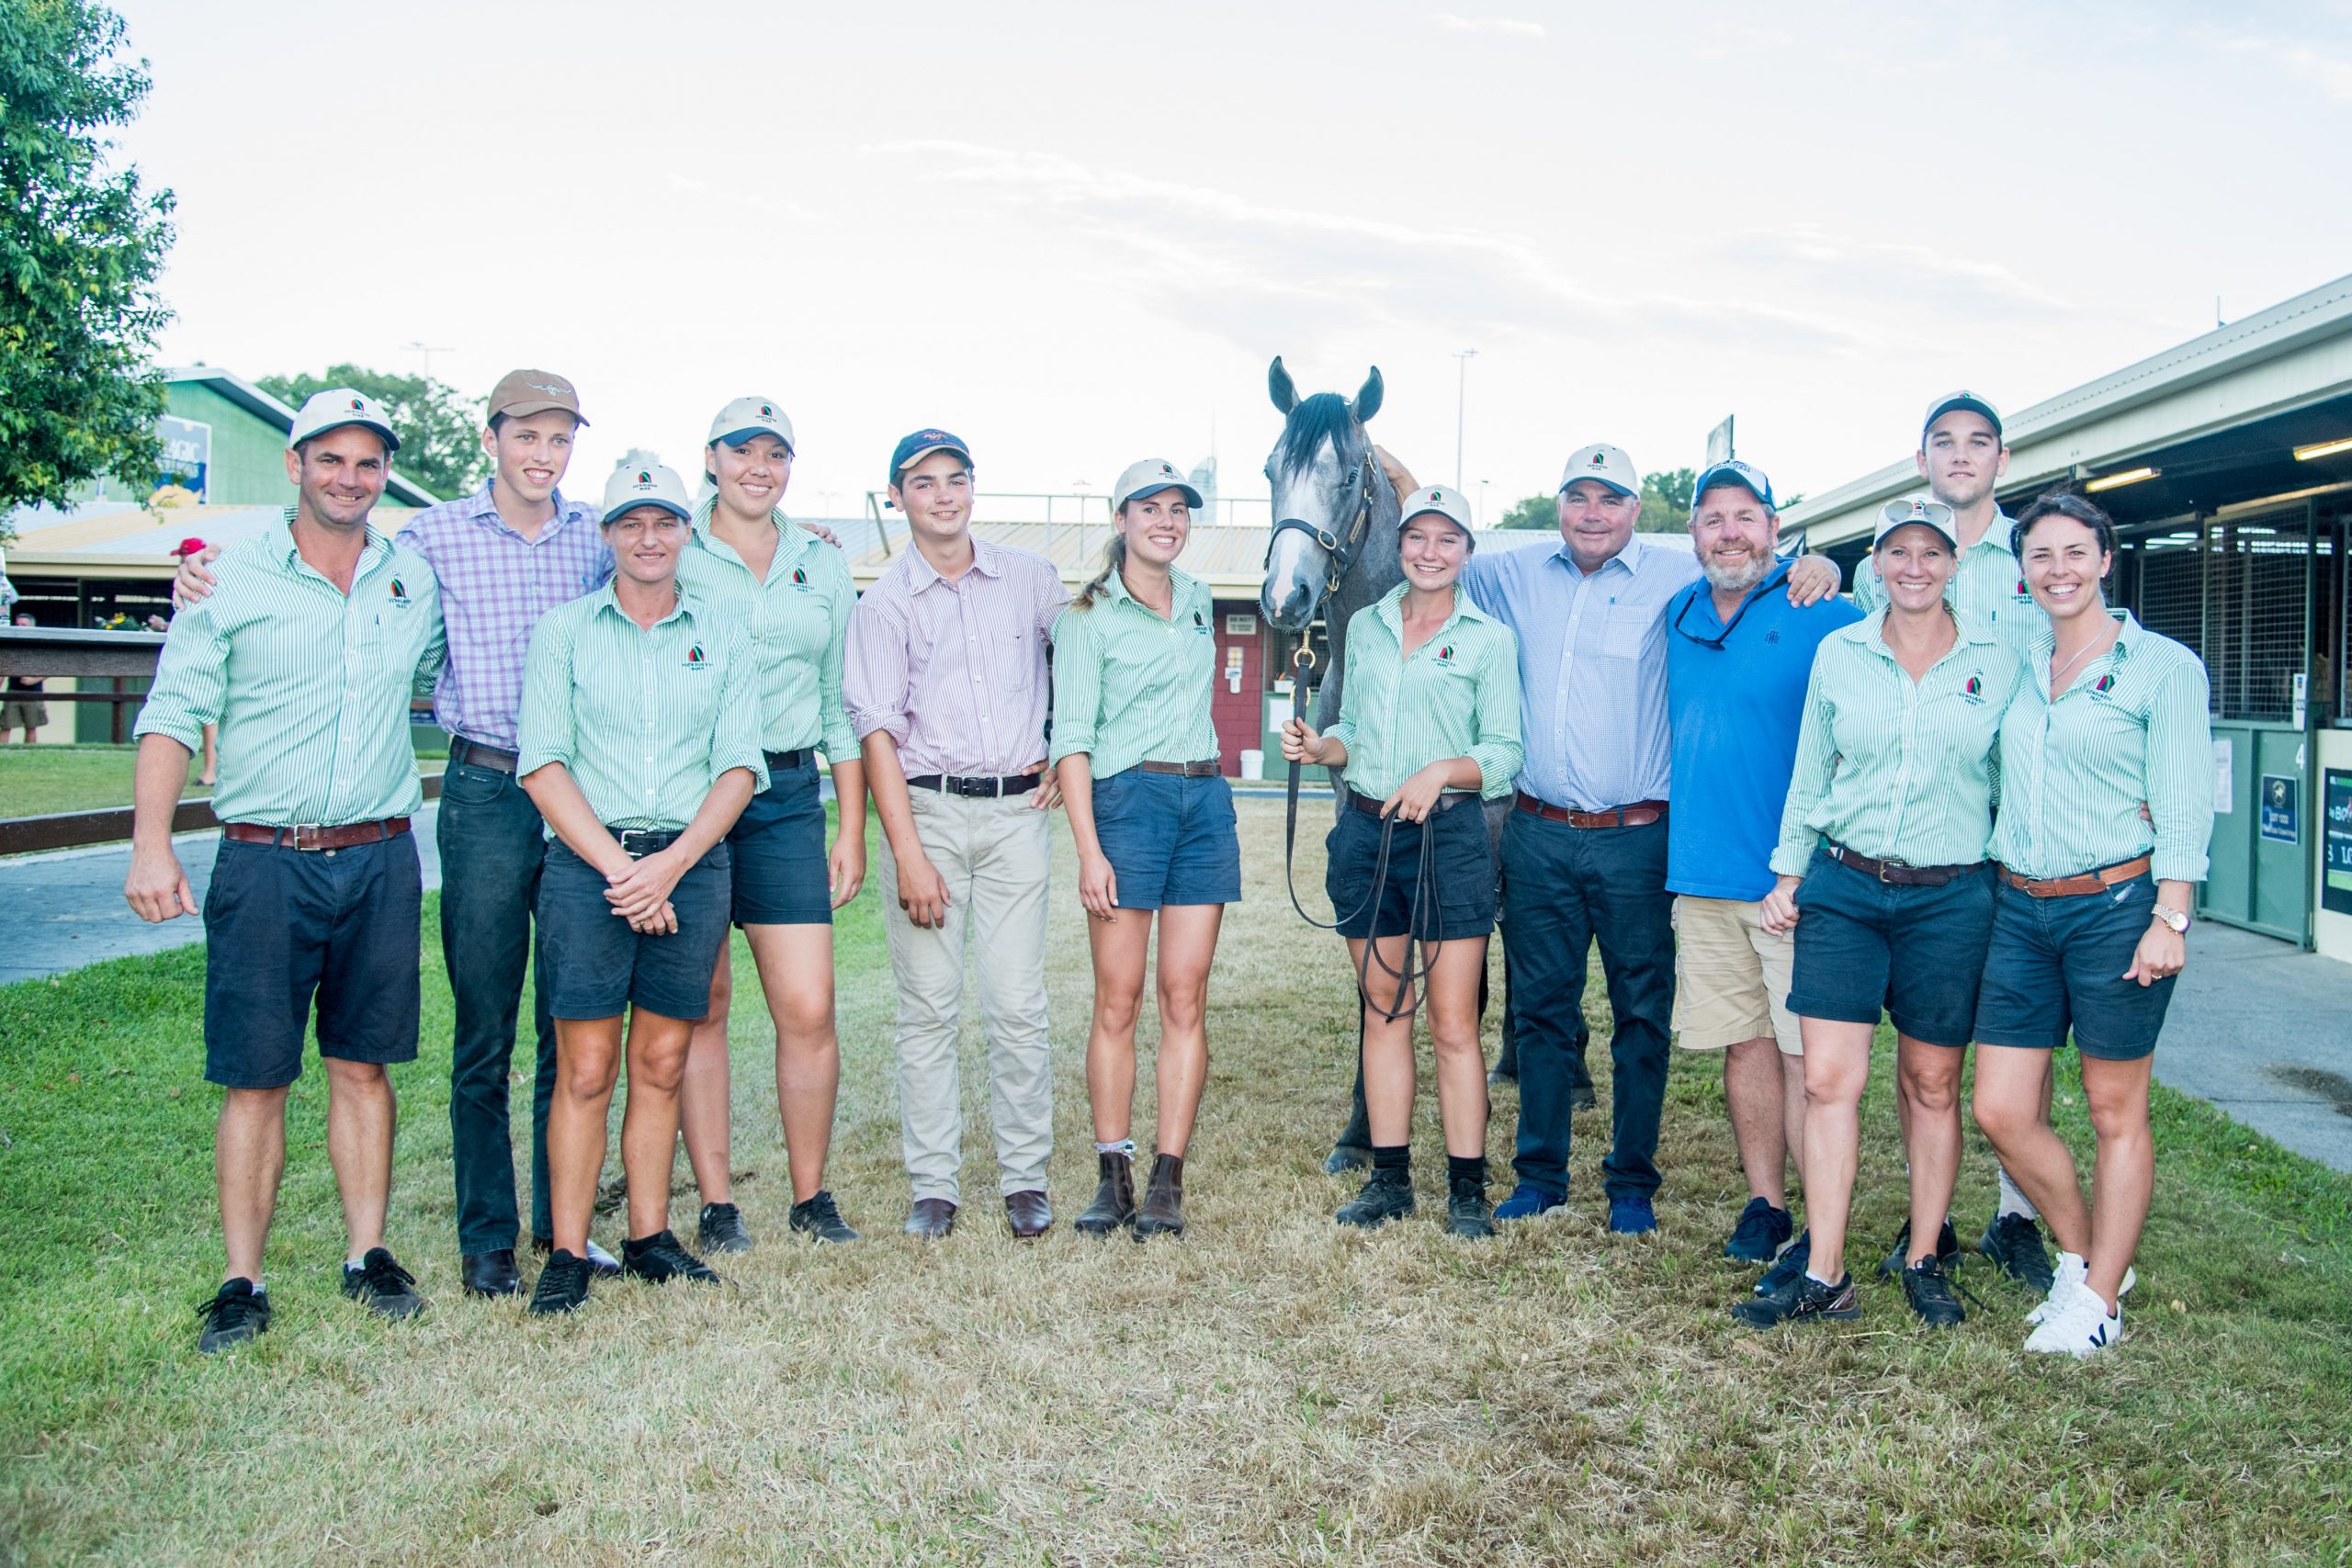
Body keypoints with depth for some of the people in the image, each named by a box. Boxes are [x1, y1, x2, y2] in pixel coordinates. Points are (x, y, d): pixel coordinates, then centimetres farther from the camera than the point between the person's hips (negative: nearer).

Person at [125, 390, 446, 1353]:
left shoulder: (416, 583, 9)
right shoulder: (231, 583, -1)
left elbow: (444, 685, 24)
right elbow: (174, 716, -4)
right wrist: (150, 846, -14)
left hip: (379, 861, 3)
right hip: (264, 864, -3)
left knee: (363, 1066, 10)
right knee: (255, 1079, 1)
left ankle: (368, 1258, 20)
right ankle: (242, 1285, 10)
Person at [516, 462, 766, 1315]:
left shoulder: (724, 636, 10)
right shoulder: (564, 630, 6)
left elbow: (739, 766, 3)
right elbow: (542, 763, -2)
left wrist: (671, 862, -10)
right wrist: (616, 865, -11)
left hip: (693, 867, 2)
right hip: (586, 864, -2)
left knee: (661, 1065, 8)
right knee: (584, 1069, -1)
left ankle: (650, 1238, 18)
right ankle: (568, 1253, 8)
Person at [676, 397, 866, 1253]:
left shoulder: (822, 565, 13)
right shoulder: (673, 552, 4)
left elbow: (840, 704, 15)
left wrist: (852, 828, 10)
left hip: (788, 797, 2)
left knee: (808, 1011, -3)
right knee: (701, 1006, 3)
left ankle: (811, 1197, 13)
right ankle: (716, 1203, 14)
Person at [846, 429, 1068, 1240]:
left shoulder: (1030, 578, 9)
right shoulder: (884, 604, 4)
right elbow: (877, 731, -3)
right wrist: (909, 855, -11)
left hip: (1017, 811, 1)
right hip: (925, 810, 0)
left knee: (1018, 1004, -1)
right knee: (927, 1007, 1)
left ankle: (1025, 1179, 10)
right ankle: (933, 1185, 11)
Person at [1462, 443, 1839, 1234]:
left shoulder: (1676, 576, -2)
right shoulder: (1515, 574, 8)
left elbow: (1761, 571, 4)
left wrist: (1817, 567, -16)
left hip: (1634, 840, -3)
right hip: (1538, 836, 3)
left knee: (1641, 1014, 6)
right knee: (1540, 1009, 12)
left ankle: (1632, 1183, 21)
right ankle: (1540, 1175, 25)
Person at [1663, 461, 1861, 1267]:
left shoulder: (1820, 614, -5)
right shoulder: (1677, 616, 11)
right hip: (1700, 869, 5)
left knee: (1805, 1051, -3)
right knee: (1744, 1043, 11)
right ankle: (1765, 1205, 23)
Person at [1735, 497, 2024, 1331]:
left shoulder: (1998, 660, 2)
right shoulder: (1838, 653, 5)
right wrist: (1789, 873, 8)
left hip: (1949, 896, -1)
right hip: (1842, 887, 1)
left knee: (1933, 1084, 8)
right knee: (1828, 1080, -3)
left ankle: (1924, 1262, 23)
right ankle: (1825, 1277, 4)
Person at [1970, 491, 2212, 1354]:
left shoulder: (2162, 665, -3)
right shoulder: (2015, 662, 10)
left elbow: (2182, 805, -7)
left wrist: (2169, 920, -13)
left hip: (2114, 904, -5)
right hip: (2020, 909, 5)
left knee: (2115, 1112, 7)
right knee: (2001, 1111, 4)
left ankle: (2100, 1298, 20)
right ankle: (2081, 1254, 27)